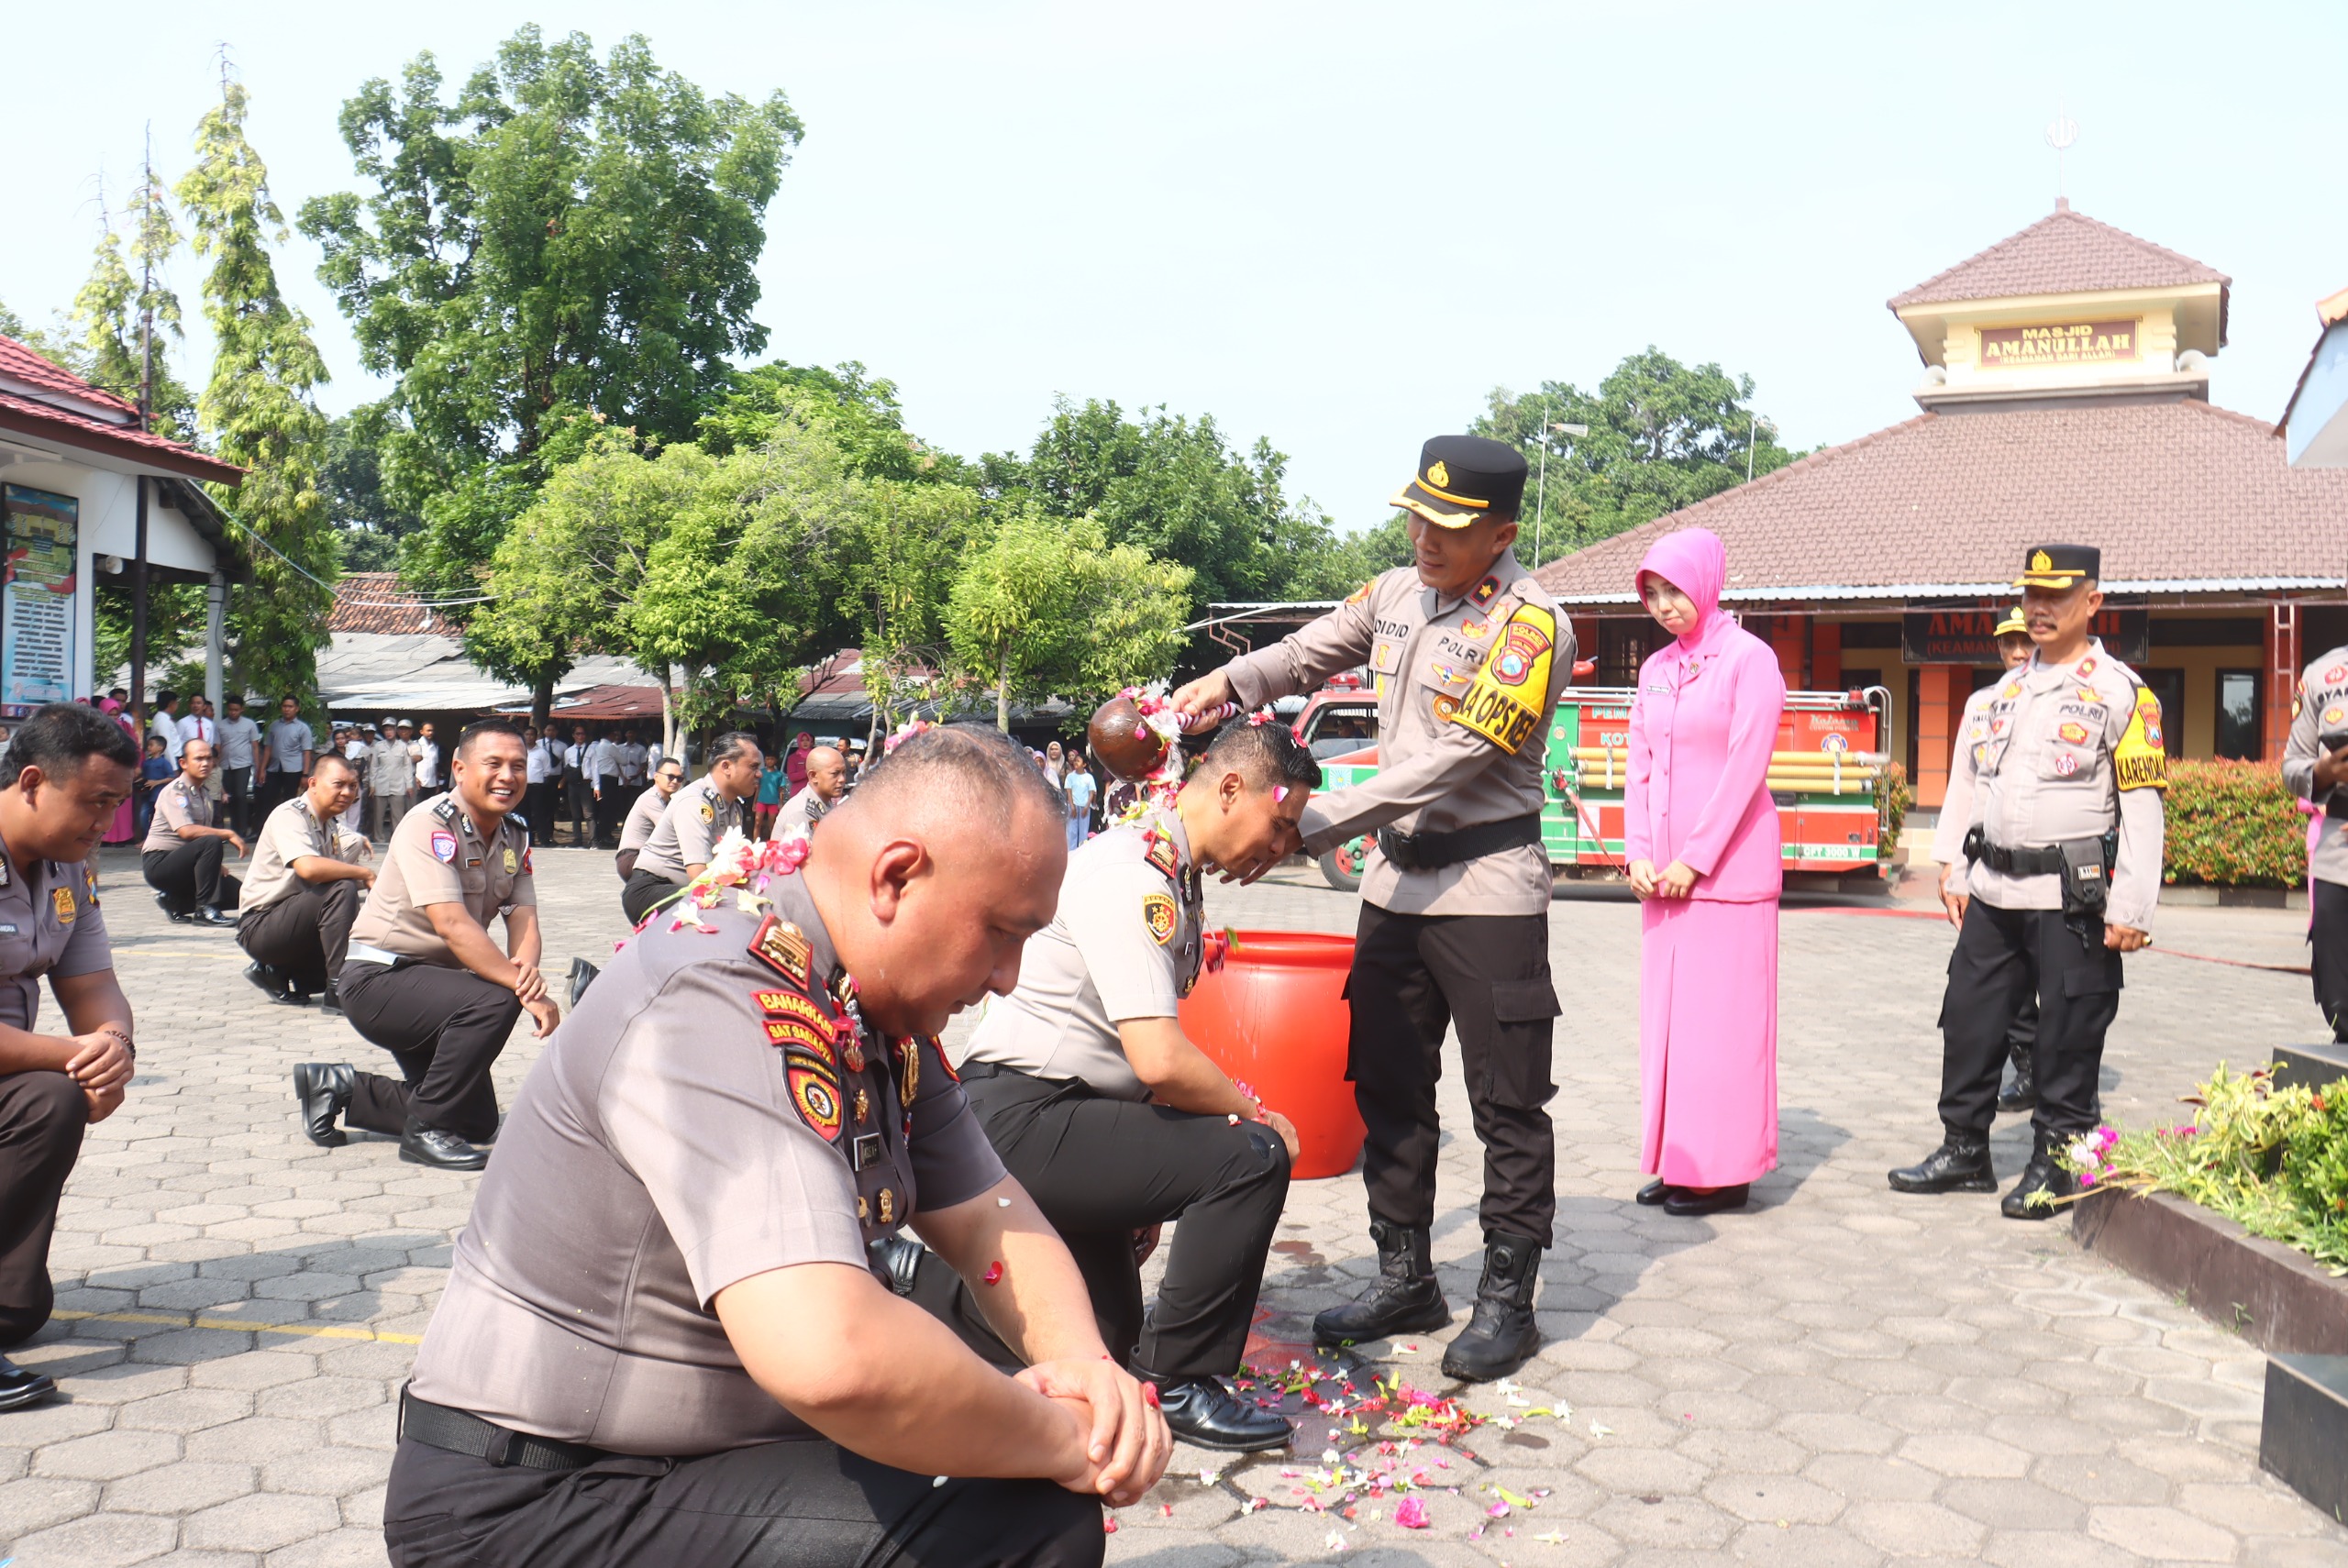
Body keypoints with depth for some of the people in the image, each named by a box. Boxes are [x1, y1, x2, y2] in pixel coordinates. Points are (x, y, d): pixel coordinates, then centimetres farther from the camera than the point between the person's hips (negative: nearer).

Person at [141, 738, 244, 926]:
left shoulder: (204, 796, 15)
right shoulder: (175, 791, -11)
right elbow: (186, 831, -27)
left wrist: (215, 866, 0)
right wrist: (229, 834, -23)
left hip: (184, 864, 8)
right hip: (159, 862, -8)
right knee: (213, 842, -33)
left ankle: (175, 902, 10)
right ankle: (204, 910, -30)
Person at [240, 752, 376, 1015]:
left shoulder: (331, 825, 11)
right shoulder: (289, 815, -16)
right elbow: (309, 868, -33)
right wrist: (365, 873, -23)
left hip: (295, 919, 9)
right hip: (260, 925, -9)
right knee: (342, 890, -31)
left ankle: (279, 973, 12)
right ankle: (338, 993, -29)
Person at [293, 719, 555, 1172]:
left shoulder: (515, 837, 3)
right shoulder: (429, 824, -21)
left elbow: (523, 918, -9)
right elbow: (452, 924, -32)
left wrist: (527, 967, -32)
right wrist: (526, 991, -38)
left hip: (433, 982, 9)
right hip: (379, 979, -8)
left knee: (478, 1122, 12)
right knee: (494, 1001, -34)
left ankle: (338, 1087, 26)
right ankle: (426, 1132, -15)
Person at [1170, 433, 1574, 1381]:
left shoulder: (1529, 625, -17)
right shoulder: (1395, 594, 6)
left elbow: (1451, 762, -23)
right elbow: (1309, 654, 20)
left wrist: (1306, 830, -25)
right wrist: (1227, 683, -2)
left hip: (1486, 885, -7)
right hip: (1397, 876, 7)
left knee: (1508, 1103, 2)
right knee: (1388, 1089, 13)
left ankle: (1508, 1301, 15)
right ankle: (1405, 1281, 27)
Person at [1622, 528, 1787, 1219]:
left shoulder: (1748, 660, -7)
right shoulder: (1656, 669, 13)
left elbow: (1745, 769, -12)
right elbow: (1639, 767, 12)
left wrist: (1696, 859, -13)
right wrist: (1638, 853, 1)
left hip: (1727, 866, -6)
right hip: (1664, 872, 7)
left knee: (1721, 1014, -3)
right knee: (1666, 1011, 8)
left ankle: (1726, 1169, 4)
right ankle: (1675, 1160, 16)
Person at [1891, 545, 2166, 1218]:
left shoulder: (2120, 692, -5)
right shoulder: (2011, 688, 15)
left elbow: (2142, 808, -9)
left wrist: (2131, 910, -15)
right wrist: (1962, 877, 15)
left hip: (2071, 899, -6)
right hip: (1995, 894, 6)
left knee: (2067, 1038, 2)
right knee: (1969, 1019, 10)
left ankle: (2055, 1165, 14)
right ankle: (1964, 1151, 22)